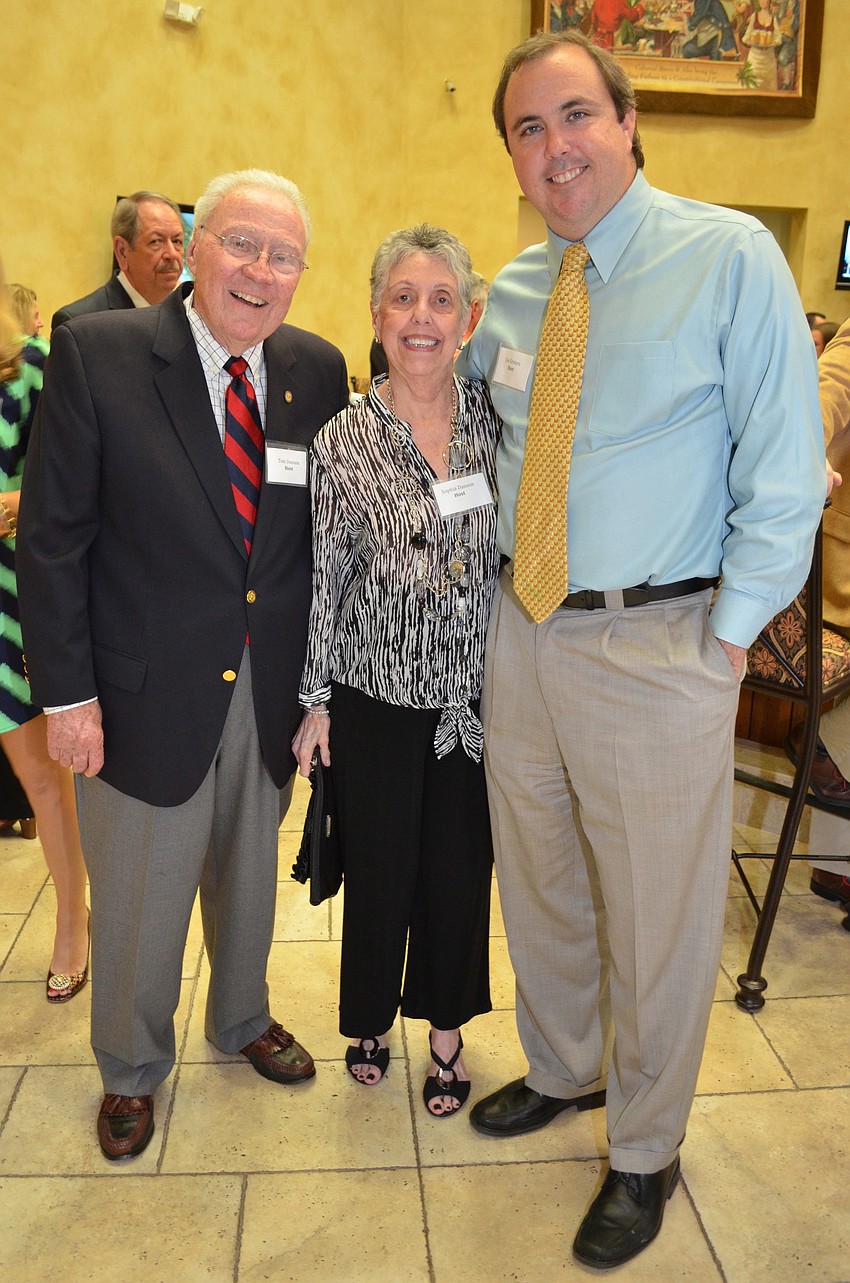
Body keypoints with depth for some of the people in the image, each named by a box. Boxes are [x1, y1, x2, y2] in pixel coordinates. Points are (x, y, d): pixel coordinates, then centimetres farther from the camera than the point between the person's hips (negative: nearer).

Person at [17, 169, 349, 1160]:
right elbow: (53, 538, -11)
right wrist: (67, 693, -12)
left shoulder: (319, 370, 0)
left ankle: (243, 1021, 52)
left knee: (249, 881, 23)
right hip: (147, 696, -3)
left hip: (270, 694, 4)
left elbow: (330, 534, 4)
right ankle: (131, 1068, 44)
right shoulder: (96, 353, -12)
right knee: (138, 902, 15)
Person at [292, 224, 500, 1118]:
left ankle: (446, 1029, 37)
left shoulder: (498, 418, -1)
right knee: (379, 865, 13)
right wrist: (315, 700, 0)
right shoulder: (341, 441, -6)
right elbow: (324, 579, -3)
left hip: (474, 692, 2)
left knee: (460, 866, 12)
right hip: (376, 693, -1)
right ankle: (370, 1019, 40)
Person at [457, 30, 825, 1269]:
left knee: (657, 914, 9)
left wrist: (727, 632, -12)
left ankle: (645, 1154, 34)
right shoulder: (511, 291, 9)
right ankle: (562, 1070, 47)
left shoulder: (729, 255, -7)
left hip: (656, 645, -5)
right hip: (521, 627, 6)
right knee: (537, 882, 20)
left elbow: (785, 468, -10)